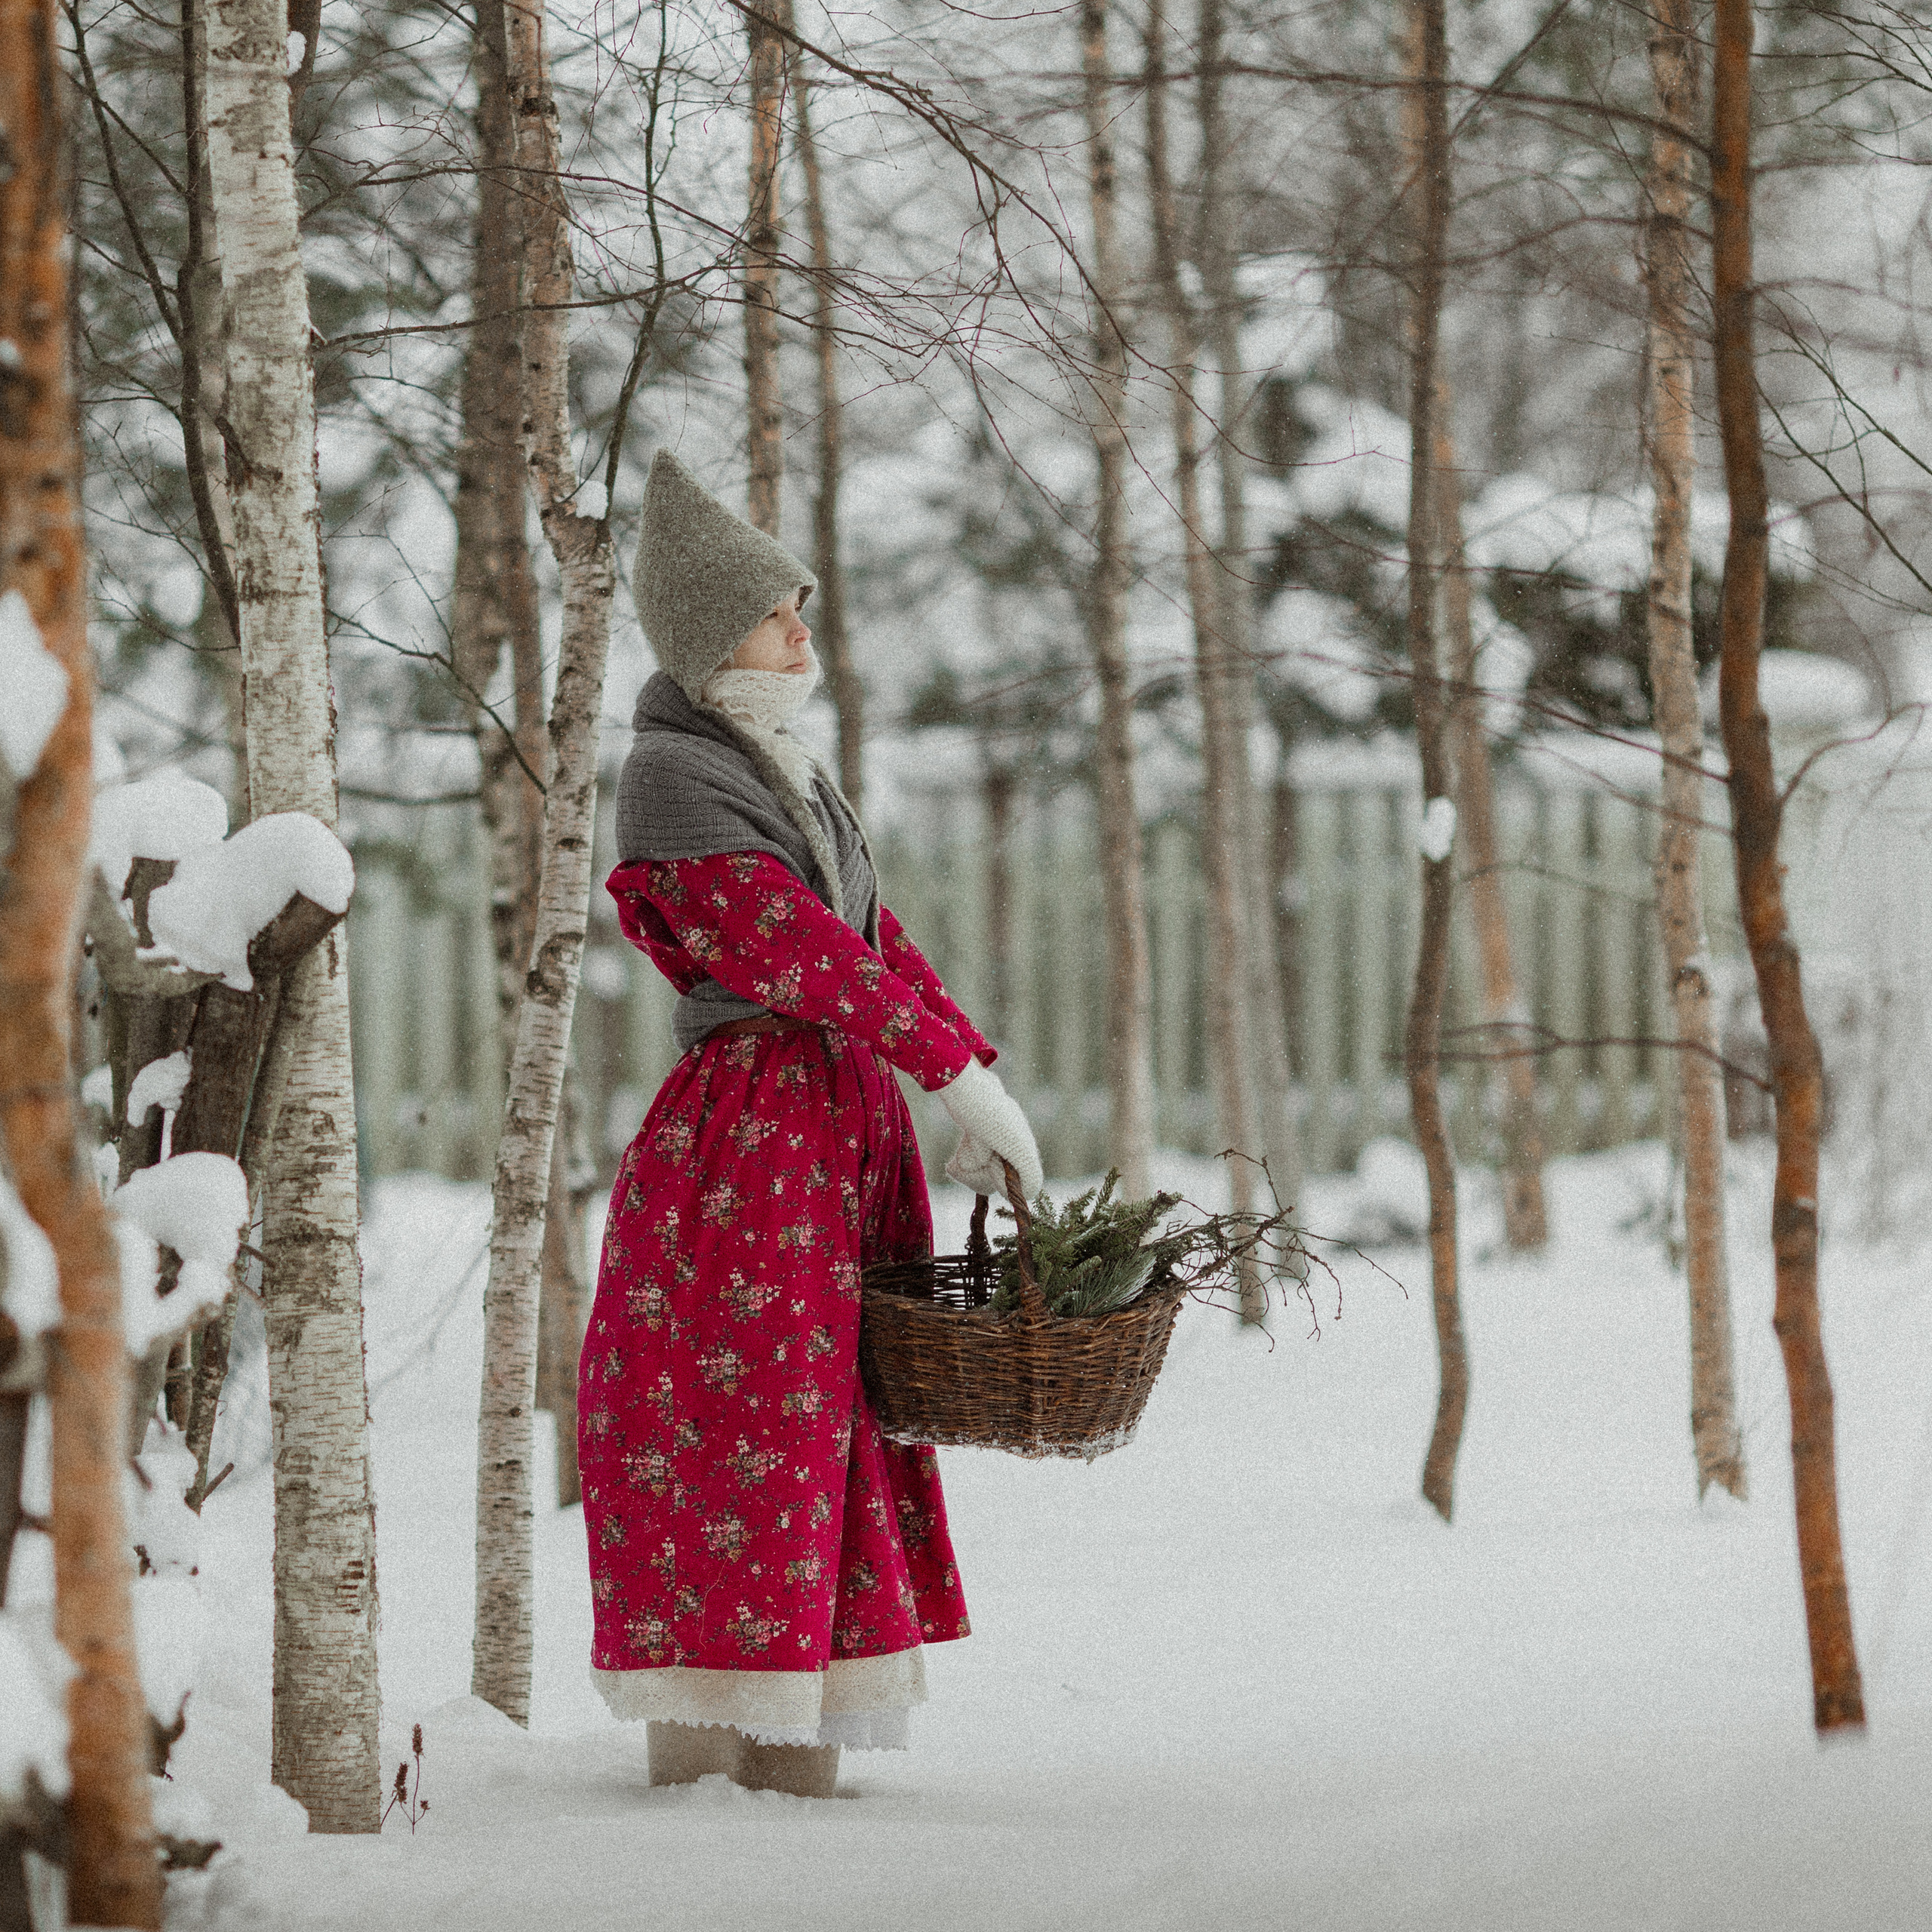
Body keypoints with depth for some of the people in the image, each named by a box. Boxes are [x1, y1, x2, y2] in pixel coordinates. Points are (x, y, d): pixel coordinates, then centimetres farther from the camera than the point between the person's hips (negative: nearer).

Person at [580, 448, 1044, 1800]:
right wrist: (965, 1075, -15)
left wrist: (978, 1102, 6)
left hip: (848, 1130, 9)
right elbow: (803, 951, -16)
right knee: (736, 1444, -8)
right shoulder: (670, 783, -10)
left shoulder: (782, 770, 17)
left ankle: (798, 1763, 12)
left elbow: (878, 936, 15)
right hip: (740, 1140, -9)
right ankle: (705, 1757, -5)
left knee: (827, 1442, 8)